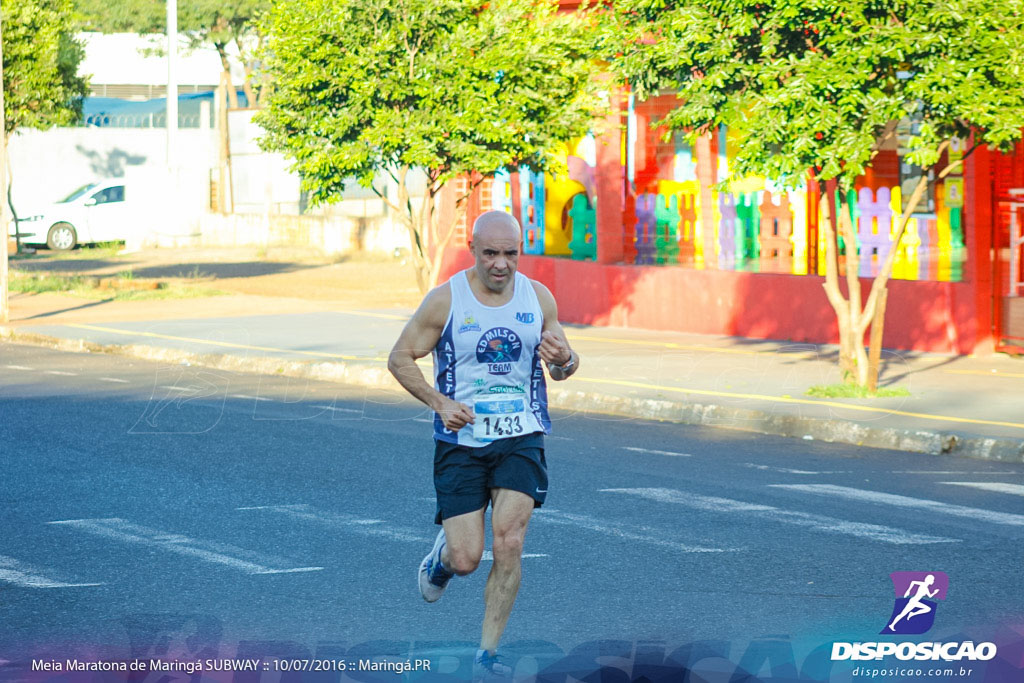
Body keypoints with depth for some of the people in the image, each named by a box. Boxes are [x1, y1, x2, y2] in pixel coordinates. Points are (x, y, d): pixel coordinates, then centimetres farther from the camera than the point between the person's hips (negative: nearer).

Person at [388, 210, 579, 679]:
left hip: (521, 438, 1)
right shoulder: (445, 300, -7)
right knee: (466, 561, -5)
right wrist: (439, 402, -14)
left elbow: (561, 365, 13)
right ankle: (444, 551, 34)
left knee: (508, 545, -14)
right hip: (461, 442, -1)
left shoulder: (538, 298, 2)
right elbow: (400, 358, 1)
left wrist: (563, 359, -12)